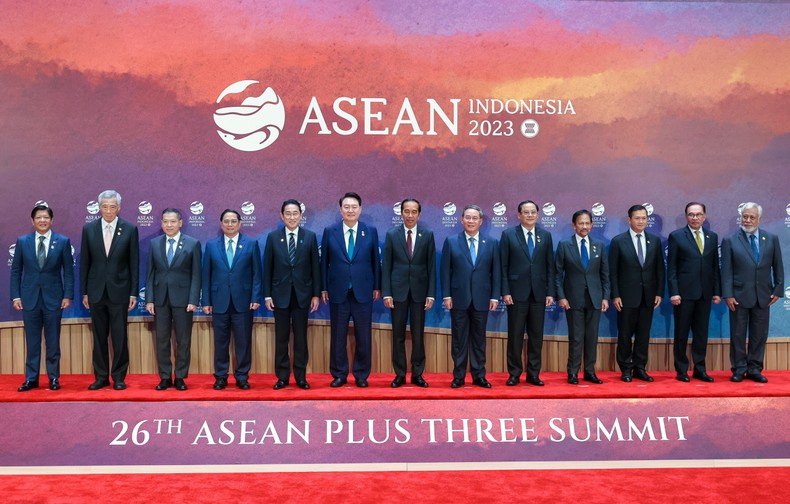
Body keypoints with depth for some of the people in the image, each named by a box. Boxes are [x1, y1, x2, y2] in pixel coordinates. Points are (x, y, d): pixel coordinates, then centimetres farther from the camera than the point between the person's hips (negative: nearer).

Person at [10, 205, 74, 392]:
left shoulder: (63, 241, 0)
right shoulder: (22, 241, 4)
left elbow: (68, 271, 1)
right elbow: (16, 271, 6)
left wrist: (68, 295, -5)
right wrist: (15, 296, 0)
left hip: (53, 298, -1)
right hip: (30, 298, 1)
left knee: (53, 341, 5)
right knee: (32, 341, 7)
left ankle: (54, 378, 15)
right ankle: (31, 378, 15)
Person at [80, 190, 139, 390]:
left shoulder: (130, 229, -1)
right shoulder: (89, 229, 4)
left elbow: (134, 264, 0)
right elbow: (84, 263, 7)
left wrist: (133, 293, -3)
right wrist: (84, 292, 4)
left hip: (119, 291, -2)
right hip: (96, 291, 2)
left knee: (120, 336, 1)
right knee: (99, 336, 8)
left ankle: (119, 377, 13)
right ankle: (101, 377, 17)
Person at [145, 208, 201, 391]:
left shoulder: (193, 244, 0)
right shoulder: (154, 243, 8)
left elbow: (196, 275, -3)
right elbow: (150, 273, 7)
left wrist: (193, 300, -10)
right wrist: (149, 299, 0)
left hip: (182, 299, -2)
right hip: (160, 299, 2)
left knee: (183, 340, 4)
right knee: (162, 340, 6)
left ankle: (180, 377, 14)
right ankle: (165, 377, 16)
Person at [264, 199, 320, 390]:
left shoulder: (310, 237, 1)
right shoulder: (273, 237, 1)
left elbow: (315, 267, 2)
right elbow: (267, 268, 3)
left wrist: (316, 294, -1)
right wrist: (267, 295, -1)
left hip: (302, 294, 0)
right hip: (280, 294, 0)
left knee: (301, 337, 5)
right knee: (281, 338, 6)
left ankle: (301, 376, 14)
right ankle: (282, 376, 14)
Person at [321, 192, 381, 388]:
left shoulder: (371, 231, 2)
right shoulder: (330, 232, 2)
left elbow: (375, 261, 6)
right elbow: (324, 262, 5)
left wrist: (377, 286, 5)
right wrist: (323, 288, 3)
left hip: (363, 292, 0)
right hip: (338, 292, 0)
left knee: (363, 336, 5)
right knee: (338, 336, 7)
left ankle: (361, 375, 18)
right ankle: (339, 375, 19)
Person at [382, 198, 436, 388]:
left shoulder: (428, 235, 3)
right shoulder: (392, 235, 2)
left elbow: (431, 266, 2)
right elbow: (386, 266, 1)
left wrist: (431, 294, -4)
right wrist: (386, 293, -5)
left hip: (419, 290, 0)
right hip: (398, 290, 0)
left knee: (418, 335, 5)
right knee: (398, 335, 5)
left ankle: (417, 374, 15)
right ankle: (400, 374, 14)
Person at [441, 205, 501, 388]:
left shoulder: (491, 243, 5)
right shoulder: (451, 242, 3)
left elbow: (496, 272, 5)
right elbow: (445, 270, 1)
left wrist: (495, 297, -1)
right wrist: (446, 295, -5)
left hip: (481, 299, 1)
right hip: (459, 299, -1)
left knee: (479, 339, 8)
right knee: (459, 339, 5)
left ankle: (479, 376, 16)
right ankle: (458, 376, 13)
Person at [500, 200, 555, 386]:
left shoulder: (546, 235, 8)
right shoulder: (508, 235, 1)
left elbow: (550, 266, 8)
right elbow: (503, 266, -1)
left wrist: (550, 292, 1)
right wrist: (505, 292, -8)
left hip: (539, 294, 3)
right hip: (517, 293, -2)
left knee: (536, 336, 6)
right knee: (515, 335, 2)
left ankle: (533, 374, 15)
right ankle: (514, 373, 13)